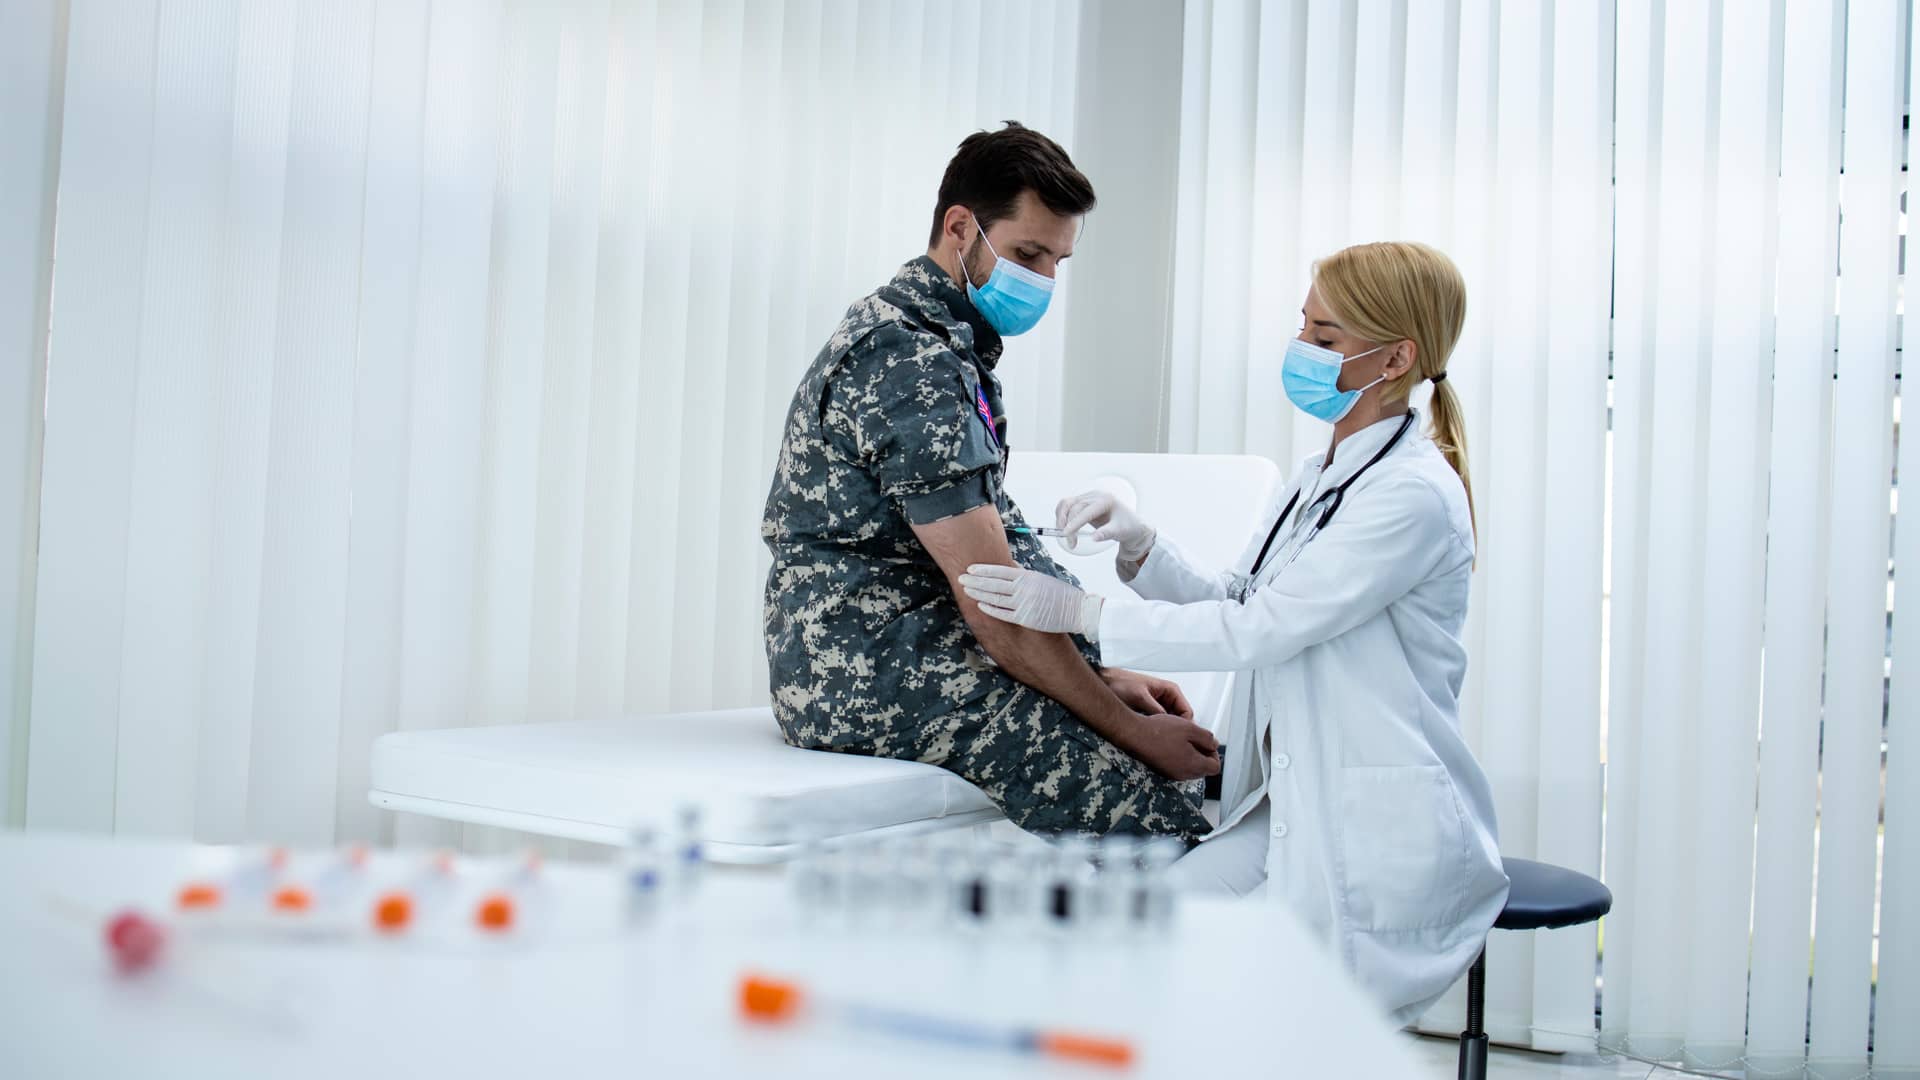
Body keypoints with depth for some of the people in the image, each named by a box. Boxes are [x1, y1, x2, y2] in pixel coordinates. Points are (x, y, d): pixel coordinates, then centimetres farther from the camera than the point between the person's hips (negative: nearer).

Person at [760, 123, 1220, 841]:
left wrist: (1100, 675, 6)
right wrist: (1133, 731, -14)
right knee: (1154, 797, -18)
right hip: (863, 666, -10)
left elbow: (992, 556, 14)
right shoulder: (911, 359, -18)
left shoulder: (947, 339, 15)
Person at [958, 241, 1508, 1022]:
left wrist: (1081, 613, -16)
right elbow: (1232, 601, 13)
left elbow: (1258, 630, -20)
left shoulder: (1413, 495, -17)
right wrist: (1140, 546, -5)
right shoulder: (1319, 479, 12)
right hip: (1294, 806, 8)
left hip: (1379, 841, -8)